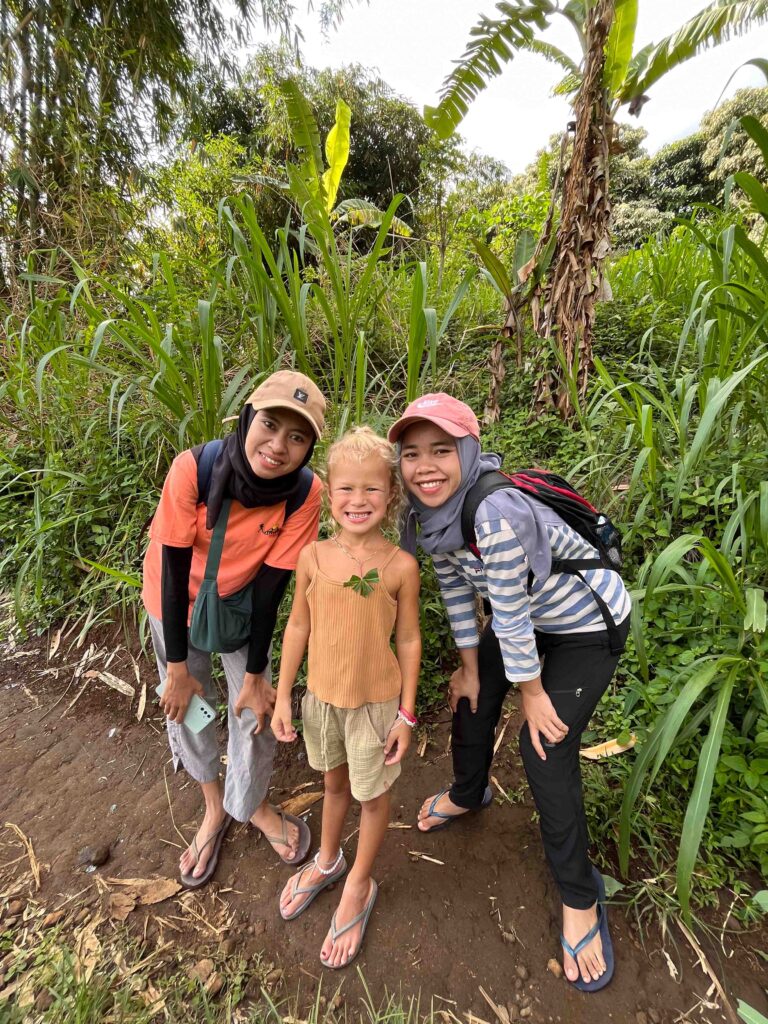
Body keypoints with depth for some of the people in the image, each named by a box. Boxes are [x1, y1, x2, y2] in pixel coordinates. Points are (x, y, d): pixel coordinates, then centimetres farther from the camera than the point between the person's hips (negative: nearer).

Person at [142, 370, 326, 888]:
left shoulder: (307, 493, -29)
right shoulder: (194, 469, -32)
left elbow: (271, 585, -20)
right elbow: (174, 568, -22)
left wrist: (255, 674, -12)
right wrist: (177, 668, -13)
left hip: (244, 603, 0)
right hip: (178, 600, 0)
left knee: (257, 708, 5)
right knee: (188, 703, 13)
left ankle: (252, 803, 38)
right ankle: (214, 805, 42)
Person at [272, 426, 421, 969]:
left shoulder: (400, 565, -19)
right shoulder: (314, 557, -12)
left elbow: (409, 640, -10)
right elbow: (298, 626, -2)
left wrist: (406, 713, -5)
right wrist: (283, 697, 2)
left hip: (375, 701, -2)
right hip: (321, 695, 3)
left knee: (372, 795, 20)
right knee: (335, 782, 27)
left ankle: (359, 886, 48)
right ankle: (328, 859, 57)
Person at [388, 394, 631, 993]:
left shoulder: (496, 512, -38)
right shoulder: (432, 511, -13)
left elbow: (510, 613, -28)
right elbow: (455, 589, -3)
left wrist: (533, 693, -15)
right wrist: (470, 667, 5)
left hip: (590, 625, -7)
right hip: (529, 618, 8)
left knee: (545, 748, -7)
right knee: (472, 701, 15)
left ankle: (580, 899, 21)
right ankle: (468, 796, 48)